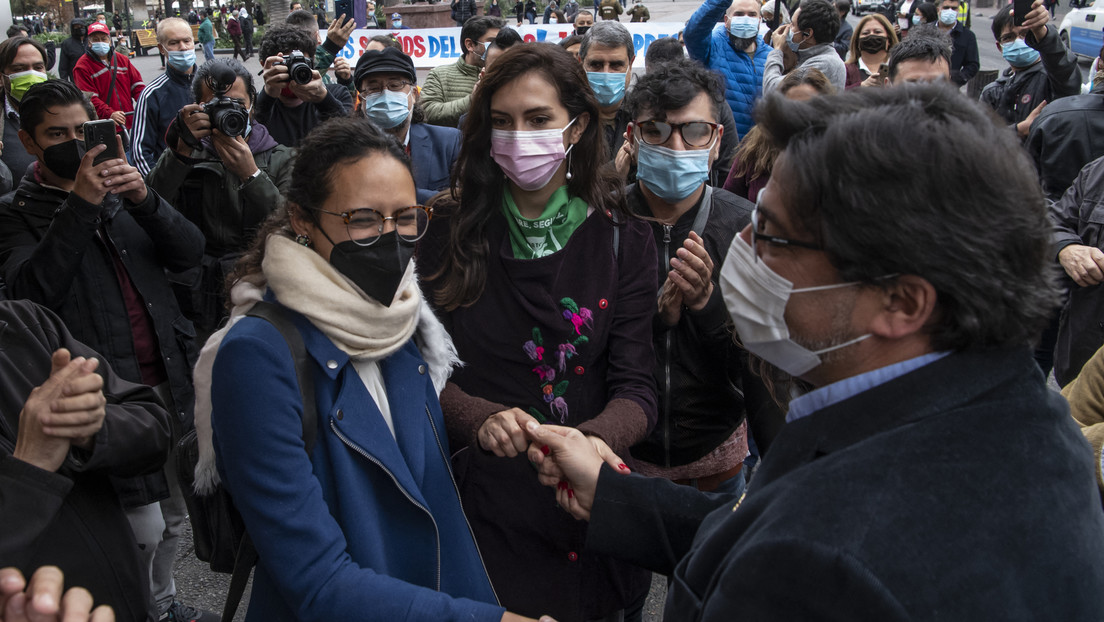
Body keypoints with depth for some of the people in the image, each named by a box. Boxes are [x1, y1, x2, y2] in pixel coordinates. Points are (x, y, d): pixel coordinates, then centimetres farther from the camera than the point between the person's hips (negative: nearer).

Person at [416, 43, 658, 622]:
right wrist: (481, 421, -23)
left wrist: (591, 440, -28)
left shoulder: (622, 241, -4)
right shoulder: (449, 231, -3)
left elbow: (636, 387, -8)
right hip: (478, 503, 0)